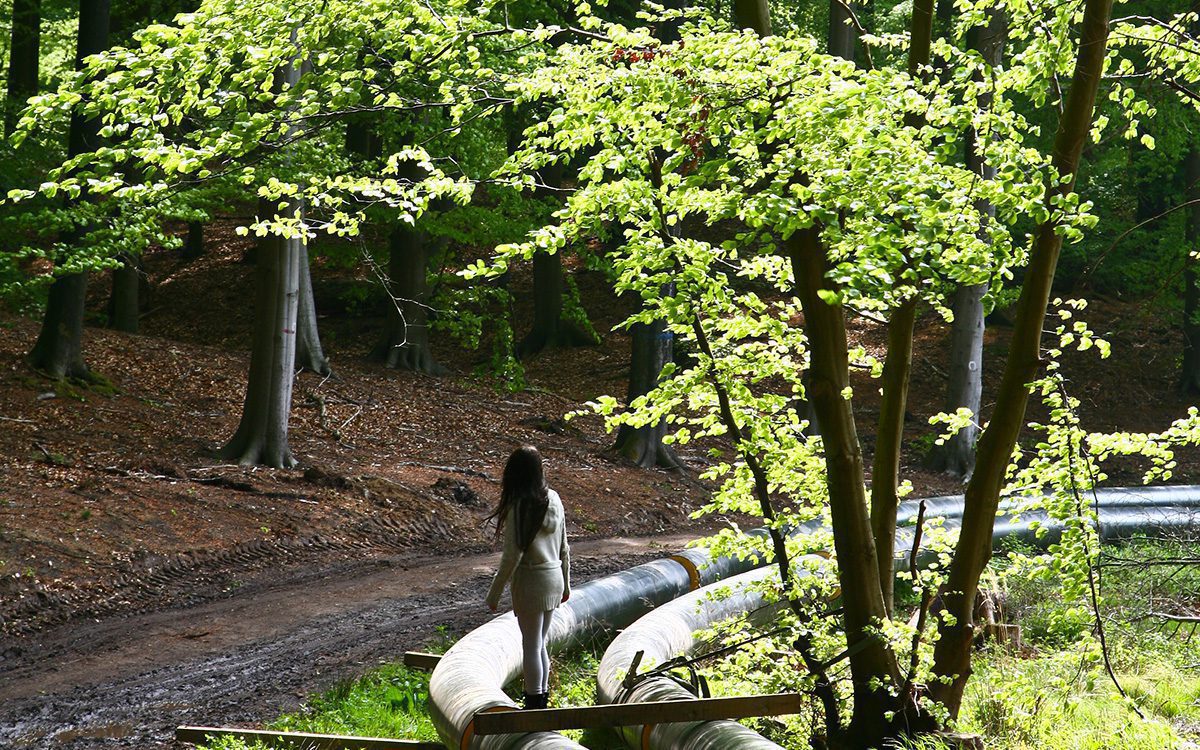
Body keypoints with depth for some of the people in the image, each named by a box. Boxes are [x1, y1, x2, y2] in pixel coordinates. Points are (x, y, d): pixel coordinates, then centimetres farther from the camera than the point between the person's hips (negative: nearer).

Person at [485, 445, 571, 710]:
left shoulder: (519, 507, -18)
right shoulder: (553, 500, 3)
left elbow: (512, 556, -18)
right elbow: (564, 548, 10)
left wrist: (494, 593, -11)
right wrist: (565, 583, 21)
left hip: (531, 580, -7)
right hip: (554, 578, 7)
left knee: (531, 645, 2)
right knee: (540, 643, 18)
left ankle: (534, 704, 7)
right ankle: (543, 699, 25)